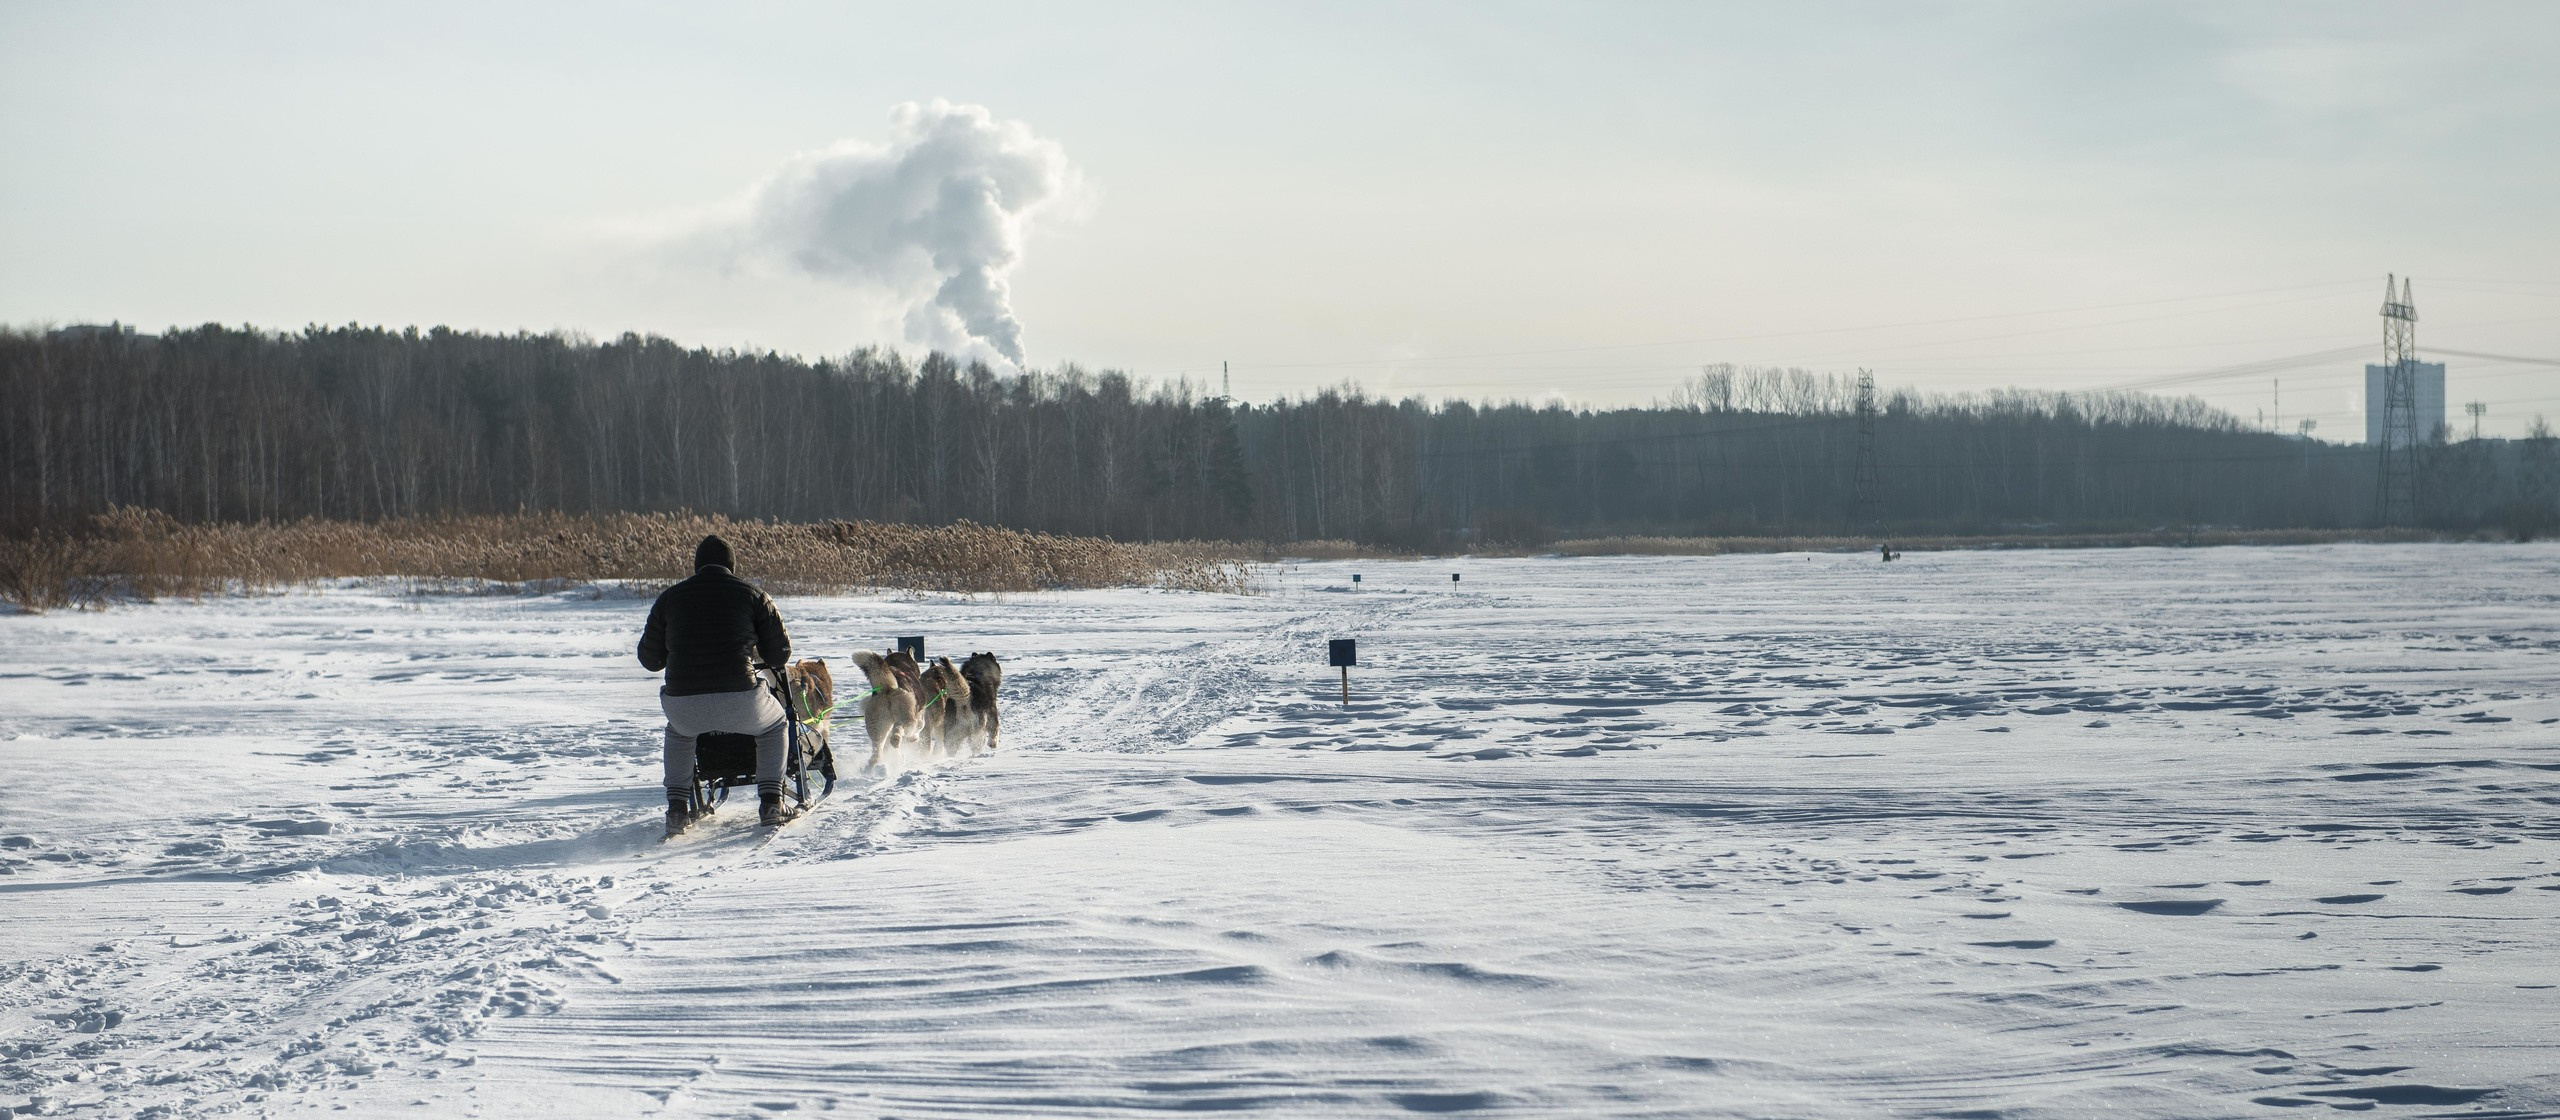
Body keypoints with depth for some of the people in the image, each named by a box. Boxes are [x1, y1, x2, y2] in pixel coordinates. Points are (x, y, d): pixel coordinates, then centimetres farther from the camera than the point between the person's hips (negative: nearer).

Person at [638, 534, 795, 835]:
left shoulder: (669, 598, 12)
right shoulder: (753, 595, 8)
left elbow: (649, 659, 18)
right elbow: (780, 654, 12)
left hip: (684, 705, 2)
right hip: (740, 702, -2)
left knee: (678, 731, 38)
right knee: (773, 725, 32)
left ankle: (677, 808, 26)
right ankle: (770, 803, 18)